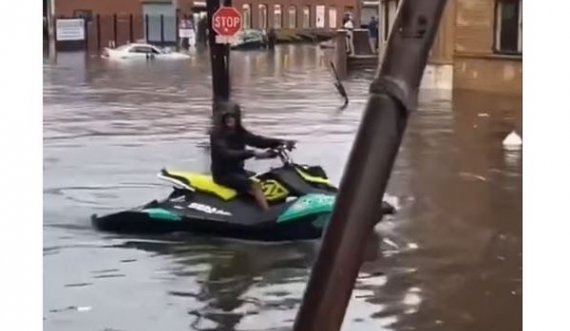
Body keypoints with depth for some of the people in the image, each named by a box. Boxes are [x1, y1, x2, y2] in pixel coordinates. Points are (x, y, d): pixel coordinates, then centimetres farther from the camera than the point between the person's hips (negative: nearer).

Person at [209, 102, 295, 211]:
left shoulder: (239, 132, 7)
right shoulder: (217, 133, -15)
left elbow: (256, 140, -4)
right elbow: (226, 154, -30)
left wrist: (280, 142, -20)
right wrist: (253, 153, -40)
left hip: (237, 170, 8)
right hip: (223, 173, -8)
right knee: (255, 186, -23)